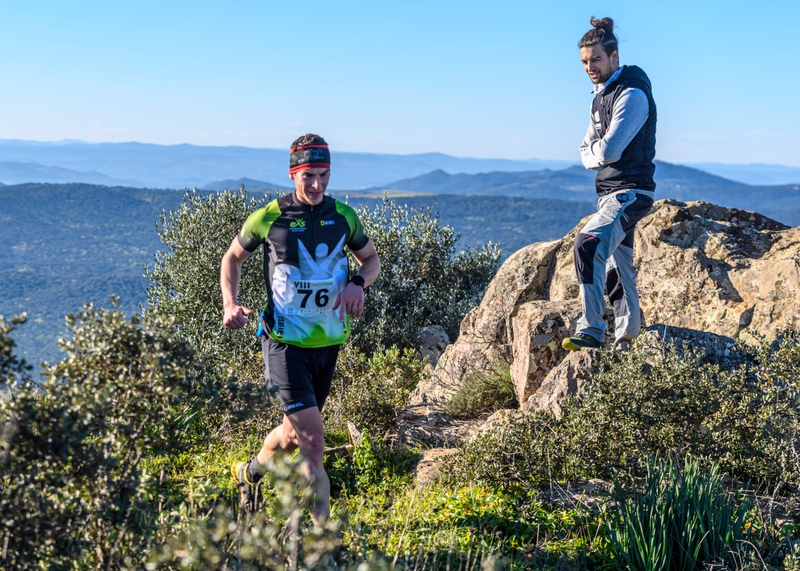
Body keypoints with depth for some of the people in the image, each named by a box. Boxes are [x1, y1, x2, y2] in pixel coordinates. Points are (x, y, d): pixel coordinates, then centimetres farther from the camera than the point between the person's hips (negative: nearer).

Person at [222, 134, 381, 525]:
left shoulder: (343, 216, 1)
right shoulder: (268, 218, -8)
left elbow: (371, 258, 16)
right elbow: (233, 258, 7)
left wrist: (358, 283, -7)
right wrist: (230, 305, -9)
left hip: (328, 343, 5)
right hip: (285, 343, -4)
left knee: (293, 435, 19)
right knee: (313, 443, -14)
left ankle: (250, 472, 49)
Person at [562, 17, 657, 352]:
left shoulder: (632, 94, -13)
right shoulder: (601, 96, 16)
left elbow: (609, 150, -21)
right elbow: (588, 154, 16)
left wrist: (599, 148, 0)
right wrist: (598, 152, -5)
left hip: (630, 192, -10)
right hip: (609, 191, 10)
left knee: (588, 244, -27)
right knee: (617, 266, 13)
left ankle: (591, 331, -28)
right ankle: (626, 340, 21)